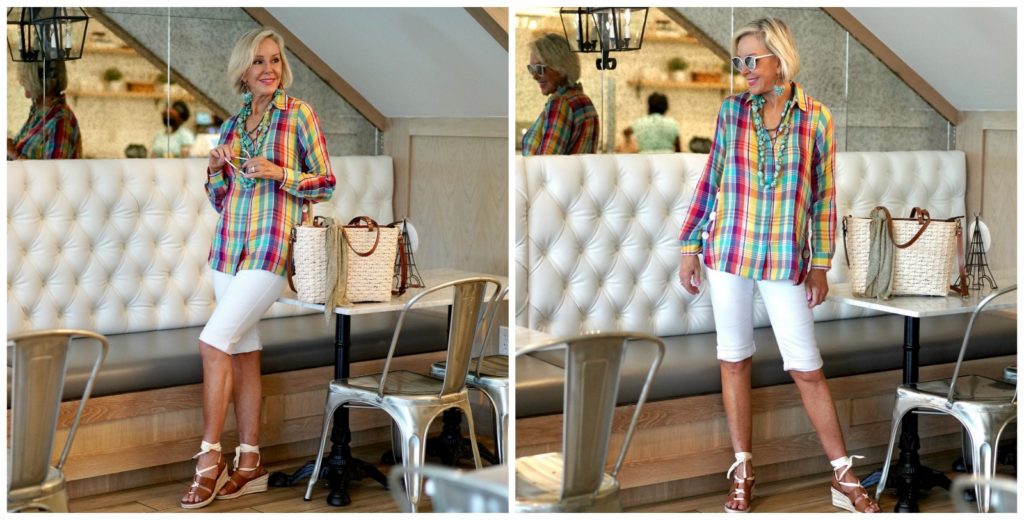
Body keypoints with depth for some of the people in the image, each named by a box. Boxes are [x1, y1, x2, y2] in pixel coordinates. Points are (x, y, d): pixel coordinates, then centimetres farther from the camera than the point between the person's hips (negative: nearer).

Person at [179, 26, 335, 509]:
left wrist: (278, 173, -15)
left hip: (273, 248, -6)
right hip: (229, 247, 6)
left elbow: (326, 184, -1)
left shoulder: (298, 114, -1)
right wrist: (217, 169, 0)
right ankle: (249, 464, 13)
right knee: (242, 352, 7)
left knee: (214, 342, -16)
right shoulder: (232, 125, 15)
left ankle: (210, 456, -7)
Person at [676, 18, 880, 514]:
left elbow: (823, 195, 3)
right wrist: (689, 247, 4)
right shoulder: (731, 110, 0)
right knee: (734, 361, 8)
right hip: (728, 252, 2)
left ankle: (844, 477, 12)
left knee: (807, 368, 1)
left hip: (786, 260, -1)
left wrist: (821, 264, 3)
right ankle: (743, 472, 20)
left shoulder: (816, 117, -2)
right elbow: (709, 181, 6)